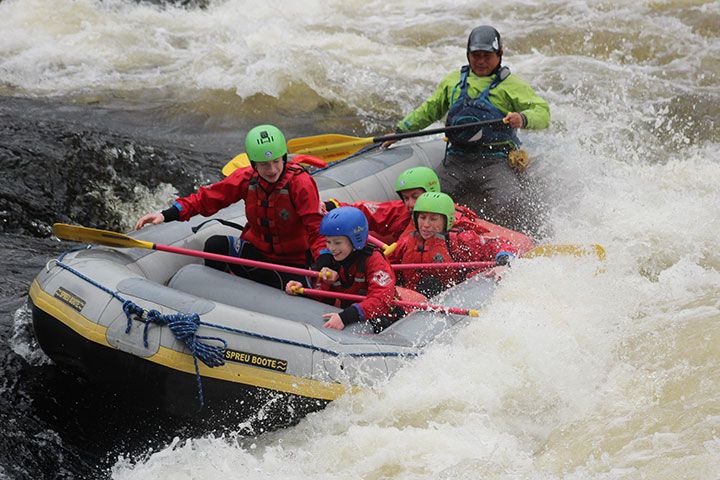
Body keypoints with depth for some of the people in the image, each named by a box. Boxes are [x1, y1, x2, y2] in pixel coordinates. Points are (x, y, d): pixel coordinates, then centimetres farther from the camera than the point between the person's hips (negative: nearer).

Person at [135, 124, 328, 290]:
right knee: (215, 245, -21)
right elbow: (207, 197, -1)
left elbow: (317, 227, -23)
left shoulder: (301, 182, -18)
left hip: (292, 262, -4)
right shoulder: (246, 178, -5)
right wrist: (167, 215, -12)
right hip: (255, 251, 4)